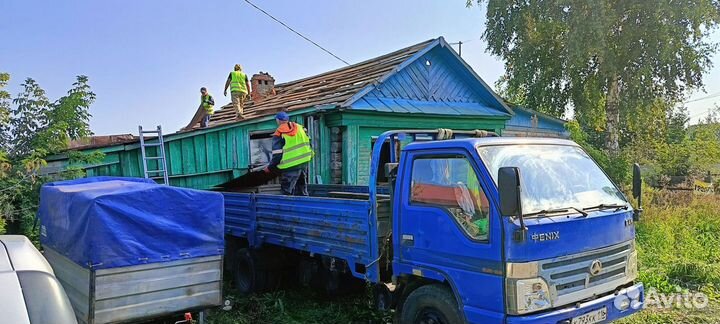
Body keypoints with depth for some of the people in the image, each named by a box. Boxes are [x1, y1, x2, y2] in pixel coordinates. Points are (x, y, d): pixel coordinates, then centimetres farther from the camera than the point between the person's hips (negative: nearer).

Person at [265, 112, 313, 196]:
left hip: (290, 166, -6)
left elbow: (277, 155, -9)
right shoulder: (299, 127, 10)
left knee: (287, 193, 0)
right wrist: (309, 156, 22)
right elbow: (308, 143, 13)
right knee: (302, 191, 18)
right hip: (304, 162, 6)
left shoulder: (278, 134, -6)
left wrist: (269, 168, 1)